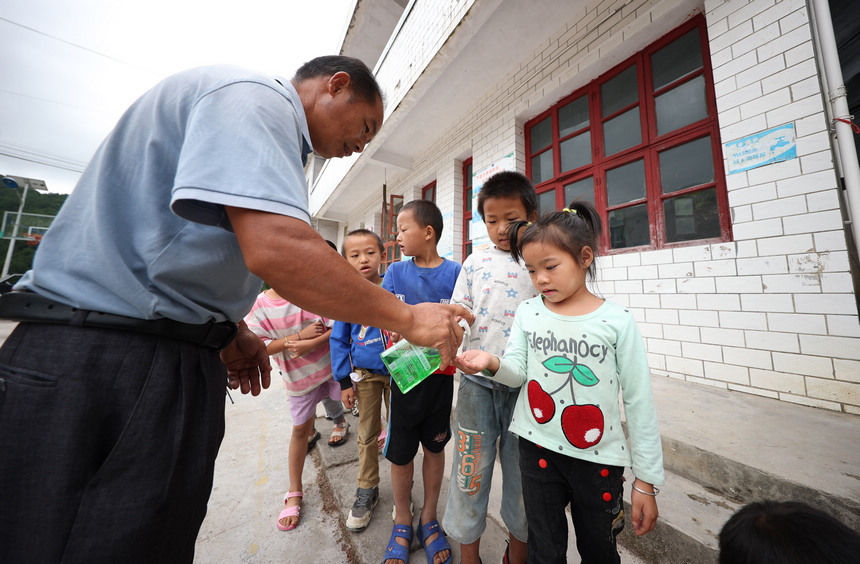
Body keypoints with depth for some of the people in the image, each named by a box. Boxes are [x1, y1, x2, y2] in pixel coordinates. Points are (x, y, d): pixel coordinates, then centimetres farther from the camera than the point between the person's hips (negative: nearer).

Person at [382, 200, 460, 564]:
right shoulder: (396, 271, 1)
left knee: (434, 446, 17)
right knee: (400, 452, 13)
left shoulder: (454, 272, -6)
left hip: (440, 374, -1)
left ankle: (429, 519, 43)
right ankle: (402, 523, 41)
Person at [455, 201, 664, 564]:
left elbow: (639, 402, -6)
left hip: (599, 456, -1)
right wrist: (492, 363, -28)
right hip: (537, 450, 1)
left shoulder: (617, 320, -11)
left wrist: (645, 481, -3)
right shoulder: (527, 312, -4)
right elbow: (516, 371, -6)